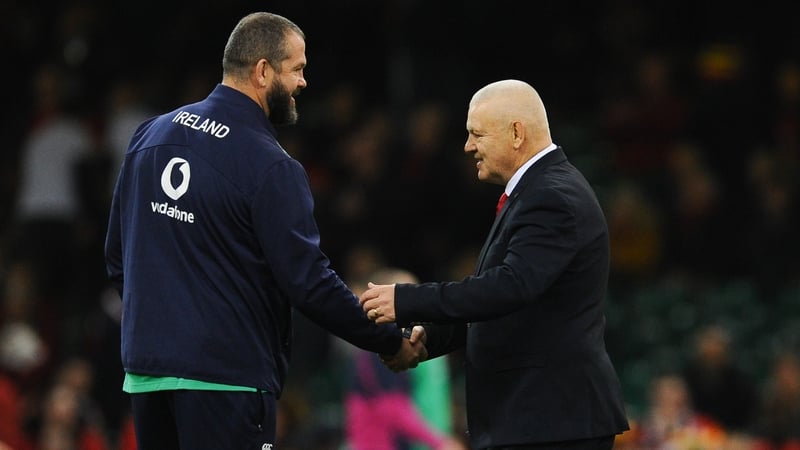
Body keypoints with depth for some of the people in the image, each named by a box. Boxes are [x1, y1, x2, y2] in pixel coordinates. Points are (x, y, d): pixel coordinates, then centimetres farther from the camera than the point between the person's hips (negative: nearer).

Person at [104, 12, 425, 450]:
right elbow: (308, 282, -13)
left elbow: (117, 255, 16)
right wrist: (392, 343, -2)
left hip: (145, 372, 7)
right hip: (225, 380, -7)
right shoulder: (270, 167, -12)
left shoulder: (150, 135, 9)